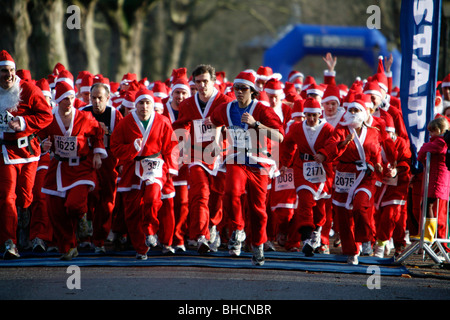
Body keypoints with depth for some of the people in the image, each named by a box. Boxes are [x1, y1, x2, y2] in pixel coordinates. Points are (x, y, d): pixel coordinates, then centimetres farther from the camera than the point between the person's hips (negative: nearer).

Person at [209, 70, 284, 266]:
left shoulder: (262, 110, -7)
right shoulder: (226, 110, 8)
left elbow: (279, 136, -20)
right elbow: (213, 122, 33)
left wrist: (255, 123, -27)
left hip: (259, 164, -2)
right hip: (236, 162, 2)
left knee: (257, 207, 3)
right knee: (232, 191, -28)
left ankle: (258, 246, 22)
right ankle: (237, 230, -11)